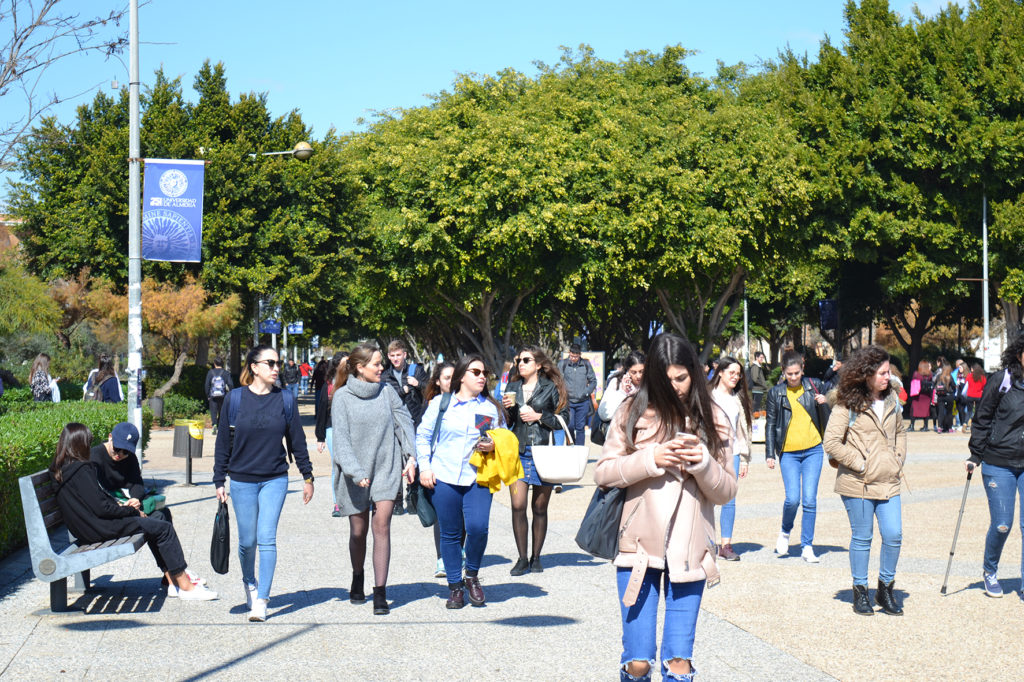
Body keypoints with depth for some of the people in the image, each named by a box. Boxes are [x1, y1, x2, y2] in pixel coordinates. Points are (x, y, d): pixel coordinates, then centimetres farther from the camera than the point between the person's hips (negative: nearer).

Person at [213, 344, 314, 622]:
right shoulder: (235, 398, -2)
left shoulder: (285, 400, 1)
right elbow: (223, 442, 3)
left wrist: (307, 476, 11)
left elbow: (297, 441, 9)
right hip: (242, 481, 0)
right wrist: (219, 481, 2)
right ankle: (249, 582, 35)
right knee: (247, 541, 7)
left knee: (267, 538, -8)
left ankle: (261, 600, -4)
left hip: (275, 480, 0)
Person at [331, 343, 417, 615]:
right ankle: (357, 579, 34)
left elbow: (404, 423, 9)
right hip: (355, 474, -1)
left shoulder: (386, 392, 3)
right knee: (358, 530, 6)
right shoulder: (342, 397, -6)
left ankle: (380, 593, -9)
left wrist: (411, 457, -3)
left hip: (386, 469, 1)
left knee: (382, 525, -9)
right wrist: (356, 473, -19)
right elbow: (341, 438, -10)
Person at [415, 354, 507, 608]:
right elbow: (423, 436, 10)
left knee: (477, 528, -16)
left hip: (478, 478, 1)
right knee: (450, 533, 3)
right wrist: (424, 467, 0)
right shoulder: (440, 403, 7)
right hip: (443, 477, -1)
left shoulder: (492, 408, 12)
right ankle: (455, 587, 17)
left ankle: (472, 576, 9)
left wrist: (493, 446, -3)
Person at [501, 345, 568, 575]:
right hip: (518, 451, 2)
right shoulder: (512, 387, 13)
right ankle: (522, 558, -1)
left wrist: (539, 416, -9)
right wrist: (506, 408, -2)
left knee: (540, 508, 4)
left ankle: (536, 557, 14)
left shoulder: (551, 388, 2)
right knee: (518, 506, -8)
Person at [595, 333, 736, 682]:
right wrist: (650, 460, -13)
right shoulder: (634, 412, 3)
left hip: (689, 549, 1)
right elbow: (602, 472, 1)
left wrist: (703, 463, -12)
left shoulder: (711, 420, 6)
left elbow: (726, 491, 8)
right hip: (639, 546, -1)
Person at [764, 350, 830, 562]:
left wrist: (824, 404, -7)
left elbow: (827, 418, 14)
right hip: (788, 452, -1)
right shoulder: (775, 393, 3)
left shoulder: (814, 386, 5)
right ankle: (785, 532, 19)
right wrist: (770, 454, 3)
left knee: (810, 499, -3)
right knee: (792, 498, -10)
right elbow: (770, 424, 8)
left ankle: (807, 547, 6)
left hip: (813, 451, 1)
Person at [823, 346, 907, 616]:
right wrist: (859, 464, -12)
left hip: (888, 482, 5)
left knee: (894, 536, -1)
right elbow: (831, 442, -12)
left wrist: (898, 460, 12)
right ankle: (860, 592, 18)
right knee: (862, 538, 5)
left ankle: (885, 589, 17)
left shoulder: (892, 399, 9)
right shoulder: (848, 404, -9)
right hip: (858, 483, -5)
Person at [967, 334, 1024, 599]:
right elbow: (982, 419, 0)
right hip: (999, 464, -2)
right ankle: (989, 570, 28)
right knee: (1001, 525, 1)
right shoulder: (1002, 381, -7)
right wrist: (975, 455, -1)